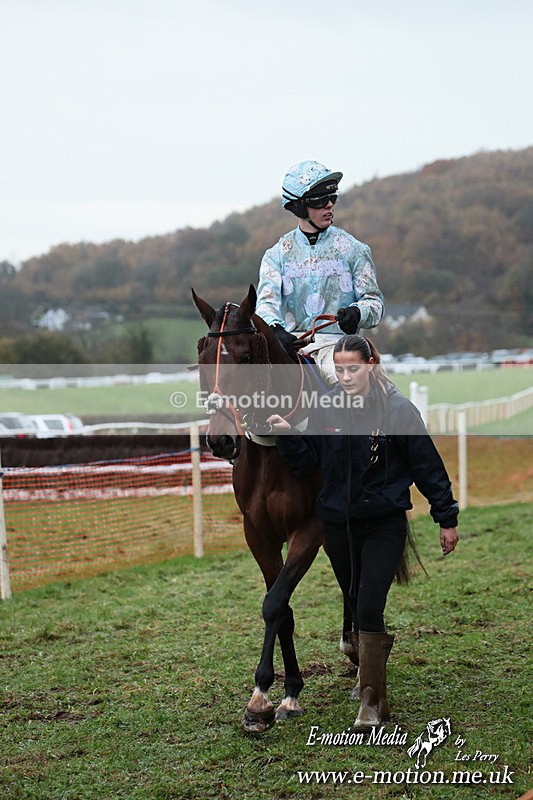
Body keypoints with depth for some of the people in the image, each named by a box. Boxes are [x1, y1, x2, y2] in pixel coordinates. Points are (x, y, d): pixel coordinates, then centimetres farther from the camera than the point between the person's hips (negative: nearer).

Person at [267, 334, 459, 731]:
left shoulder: (398, 409, -9)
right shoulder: (327, 409, 1)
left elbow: (429, 466, -4)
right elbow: (306, 462, 7)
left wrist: (447, 519, -1)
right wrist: (287, 435, -12)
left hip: (384, 525, -4)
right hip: (338, 524, 4)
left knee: (369, 610, -12)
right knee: (356, 607, 15)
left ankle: (372, 703, -7)